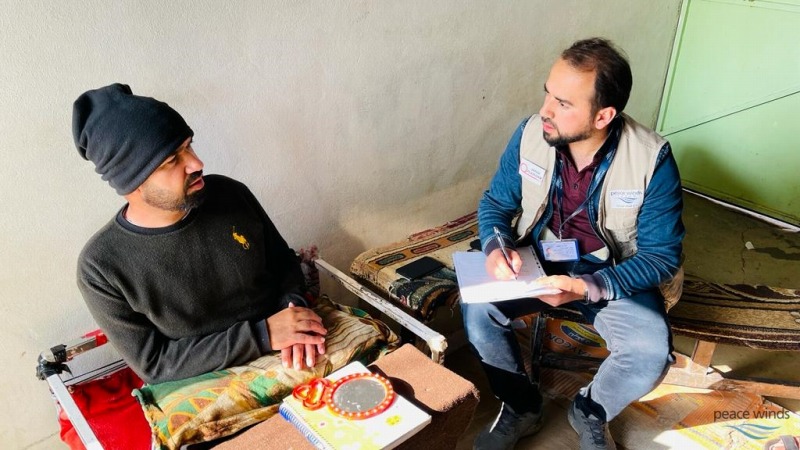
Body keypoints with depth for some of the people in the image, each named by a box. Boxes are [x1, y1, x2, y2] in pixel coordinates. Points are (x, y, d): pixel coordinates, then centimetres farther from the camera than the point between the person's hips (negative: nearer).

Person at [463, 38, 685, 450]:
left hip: (614, 275, -2)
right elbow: (495, 203, 0)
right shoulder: (530, 135, -13)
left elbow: (661, 255, -16)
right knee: (477, 309, -23)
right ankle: (521, 407, 6)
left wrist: (587, 288, -31)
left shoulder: (652, 160, -21)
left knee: (651, 352, -27)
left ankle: (590, 413, 8)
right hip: (537, 262, 2)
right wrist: (496, 247, -22)